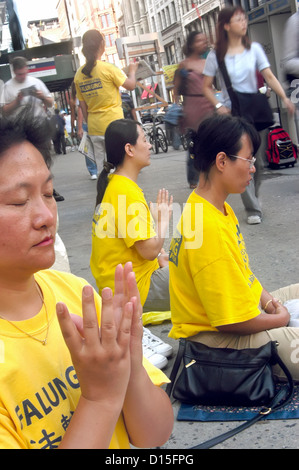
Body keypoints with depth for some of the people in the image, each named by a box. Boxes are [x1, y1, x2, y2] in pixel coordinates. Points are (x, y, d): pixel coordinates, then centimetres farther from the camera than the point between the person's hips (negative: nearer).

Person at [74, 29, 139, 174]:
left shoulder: (79, 75, 6)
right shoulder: (108, 68, -11)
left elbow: (83, 106, 11)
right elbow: (131, 85, -2)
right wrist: (132, 70, 16)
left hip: (94, 128, 5)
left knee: (102, 169, 11)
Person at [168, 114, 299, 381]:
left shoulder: (220, 208, 1)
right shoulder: (209, 229, -31)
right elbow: (235, 322, -27)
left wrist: (266, 298, 0)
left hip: (246, 306, 10)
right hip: (221, 337, -10)